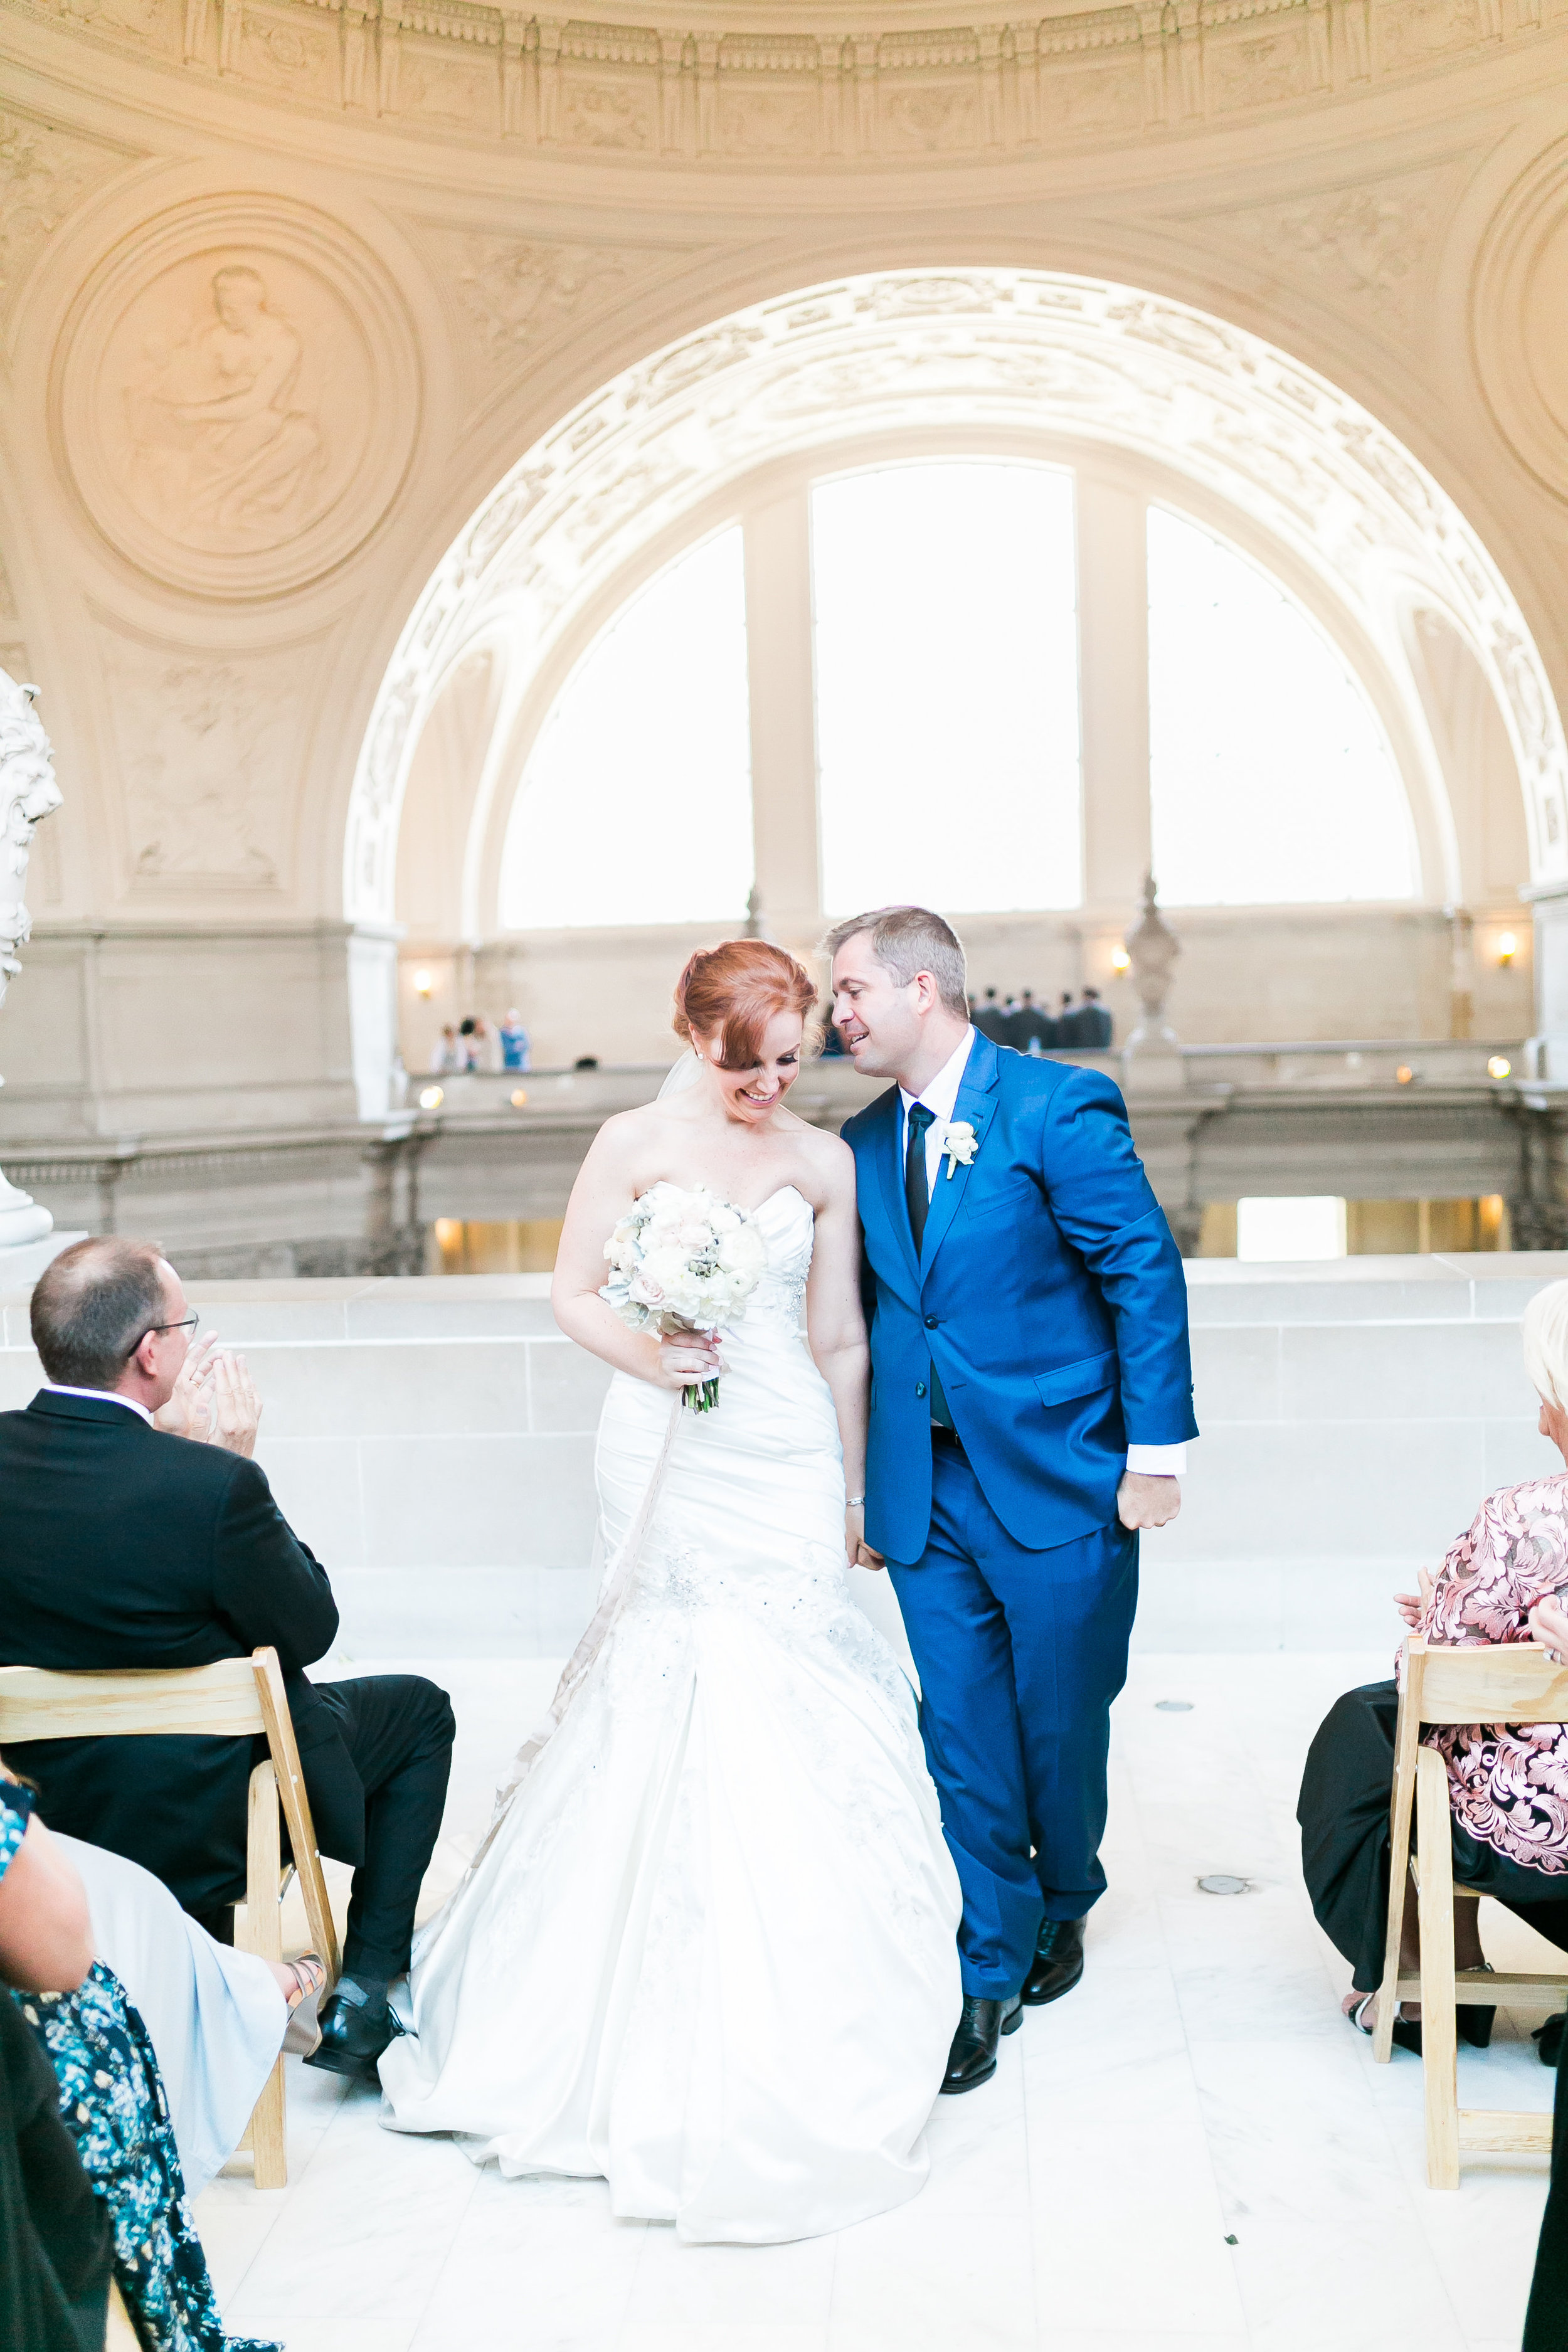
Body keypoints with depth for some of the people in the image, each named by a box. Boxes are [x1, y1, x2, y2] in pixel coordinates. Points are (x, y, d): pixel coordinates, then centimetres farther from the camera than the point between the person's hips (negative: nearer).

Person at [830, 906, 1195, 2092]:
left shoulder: (1059, 1105, -9)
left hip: (1059, 1475, -4)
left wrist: (1156, 1451, -13)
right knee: (962, 1740, 5)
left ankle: (1063, 1904, 37)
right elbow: (872, 1313, 11)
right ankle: (990, 1970, 18)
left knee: (1062, 1722, 10)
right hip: (930, 1493, 4)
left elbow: (1147, 1272, -10)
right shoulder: (865, 1142, 8)